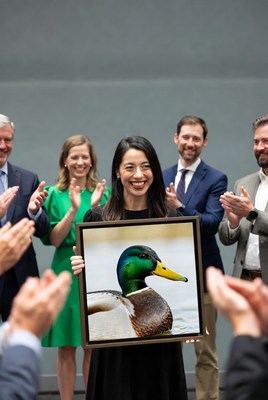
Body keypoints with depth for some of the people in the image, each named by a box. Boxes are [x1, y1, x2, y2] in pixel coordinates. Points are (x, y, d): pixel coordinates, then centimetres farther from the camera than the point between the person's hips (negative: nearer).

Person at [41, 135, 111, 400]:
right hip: (66, 275, -1)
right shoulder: (55, 194, 4)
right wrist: (73, 209, -18)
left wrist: (95, 207, -16)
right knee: (66, 348, 2)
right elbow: (54, 239, -5)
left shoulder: (103, 193, 6)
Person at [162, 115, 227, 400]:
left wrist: (179, 206, -26)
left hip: (201, 274, -4)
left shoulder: (215, 180, -2)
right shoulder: (162, 178, 12)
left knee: (205, 351, 2)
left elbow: (212, 223, -15)